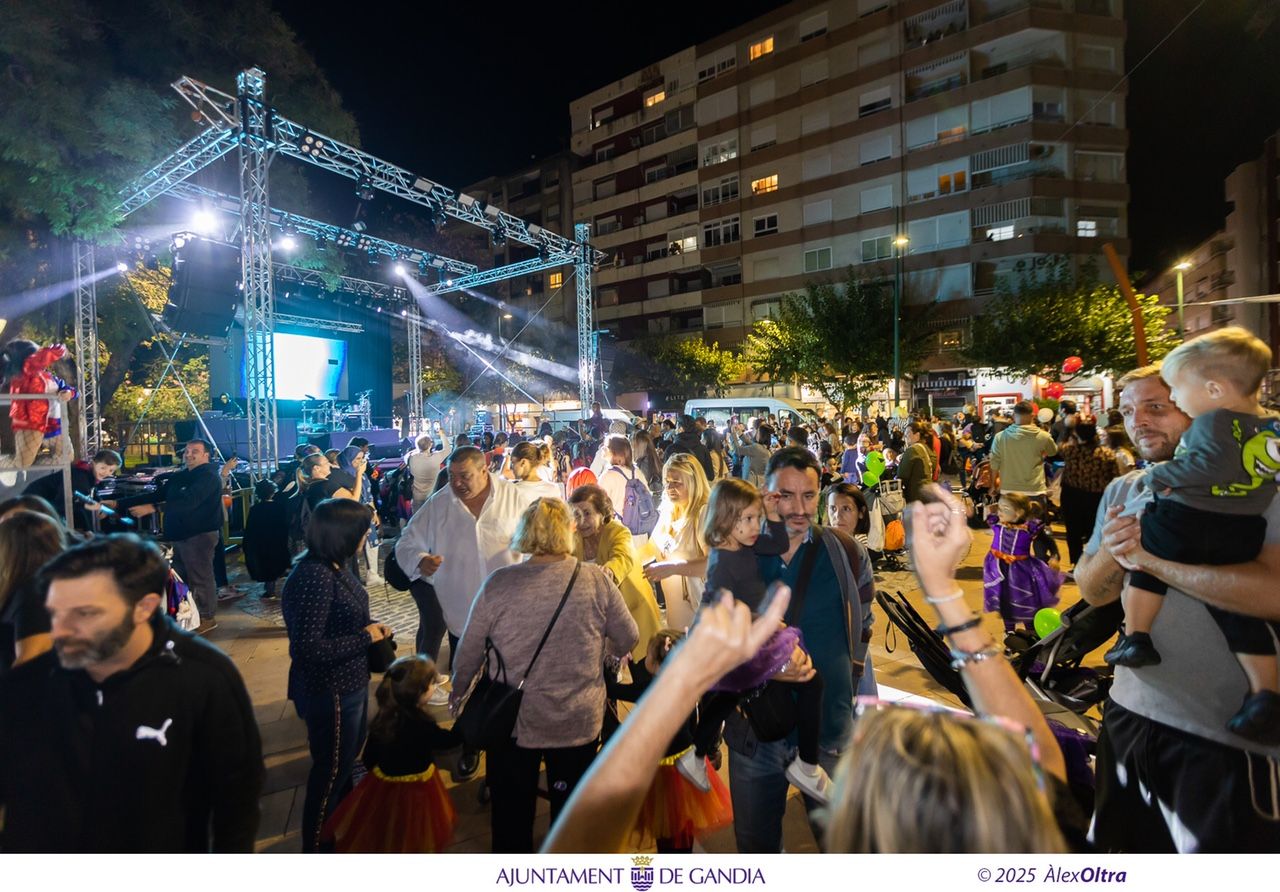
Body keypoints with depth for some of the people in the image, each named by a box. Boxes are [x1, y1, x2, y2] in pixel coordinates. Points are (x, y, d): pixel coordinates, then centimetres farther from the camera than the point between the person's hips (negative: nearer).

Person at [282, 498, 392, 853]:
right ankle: (317, 845, 36)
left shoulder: (333, 566, -2)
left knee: (347, 758, 29)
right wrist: (365, 637, -22)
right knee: (330, 770, 12)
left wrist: (371, 626, -2)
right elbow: (307, 648, -30)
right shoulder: (312, 577, -30)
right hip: (330, 692, -10)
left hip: (349, 684, 10)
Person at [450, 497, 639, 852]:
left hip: (512, 721, 0)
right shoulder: (597, 581, -16)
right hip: (579, 722, 1)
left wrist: (457, 691, 12)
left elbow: (469, 652, -7)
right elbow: (627, 640, -5)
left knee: (512, 813, 24)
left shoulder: (498, 583, -17)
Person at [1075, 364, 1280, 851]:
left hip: (1230, 733, -6)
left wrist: (1150, 557, -26)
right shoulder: (1122, 491, 4)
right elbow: (1093, 592, 3)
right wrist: (1110, 551, -17)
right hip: (1132, 713, 6)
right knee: (1123, 845, 23)